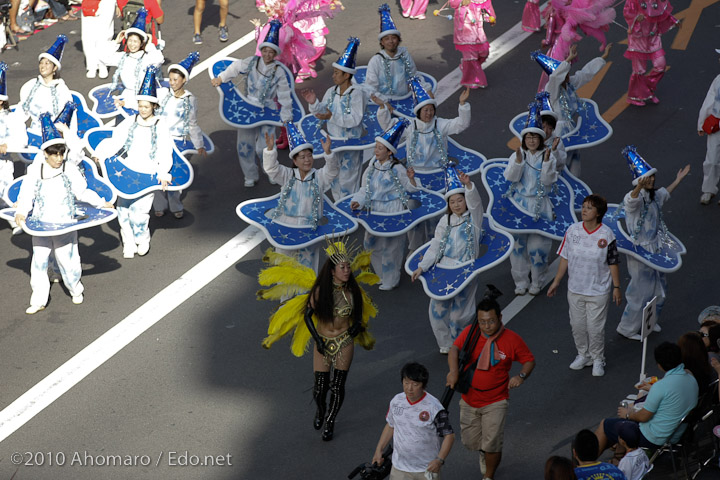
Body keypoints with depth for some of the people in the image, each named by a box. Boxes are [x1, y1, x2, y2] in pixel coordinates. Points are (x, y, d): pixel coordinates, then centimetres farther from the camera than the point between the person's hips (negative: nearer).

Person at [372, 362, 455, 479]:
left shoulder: (434, 407, -16)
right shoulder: (396, 401, -1)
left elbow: (449, 435, -12)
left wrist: (440, 460, -22)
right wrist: (379, 450, 13)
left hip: (427, 469, -3)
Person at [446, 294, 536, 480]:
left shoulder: (512, 339, -11)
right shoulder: (470, 332, -8)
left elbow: (529, 360, 0)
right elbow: (455, 349, -17)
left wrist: (521, 376, -21)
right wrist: (454, 370, -36)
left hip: (495, 402, -2)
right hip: (469, 399, 2)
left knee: (492, 444, -6)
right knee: (470, 441, 11)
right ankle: (484, 451, 49)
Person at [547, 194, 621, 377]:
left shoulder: (606, 234, -13)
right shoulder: (573, 230, -5)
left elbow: (613, 263, -6)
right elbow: (565, 258, 4)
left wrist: (616, 287, -4)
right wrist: (556, 281, 5)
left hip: (598, 291, -3)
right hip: (575, 289, 3)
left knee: (595, 328, 4)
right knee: (577, 325, 15)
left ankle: (598, 359, 24)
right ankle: (583, 355, 35)